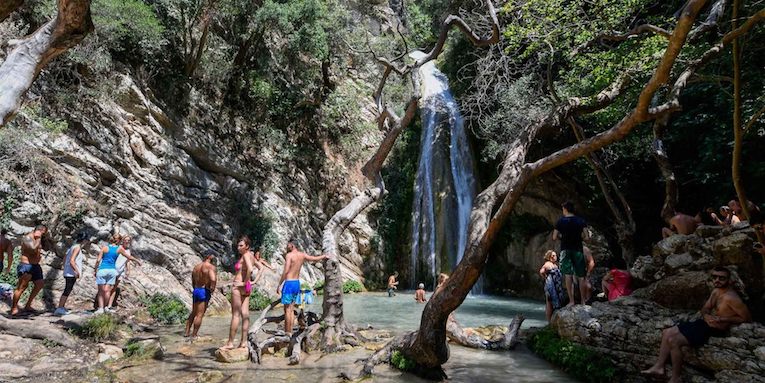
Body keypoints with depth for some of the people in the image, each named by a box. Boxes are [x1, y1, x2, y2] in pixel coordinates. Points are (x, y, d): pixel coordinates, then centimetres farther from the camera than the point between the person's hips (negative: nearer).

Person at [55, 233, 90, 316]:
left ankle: (62, 307, 21)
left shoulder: (73, 247, 16)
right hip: (71, 273, -10)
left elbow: (64, 259, 20)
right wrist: (77, 271, -19)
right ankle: (59, 308, -6)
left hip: (68, 273, 10)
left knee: (67, 290, 15)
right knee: (67, 291, -7)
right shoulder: (77, 248, -12)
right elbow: (71, 261, -21)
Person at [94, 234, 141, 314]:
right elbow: (129, 257, 13)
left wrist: (95, 270, 8)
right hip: (112, 270, 1)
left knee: (101, 291, 3)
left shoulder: (104, 247, 1)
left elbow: (98, 260, -2)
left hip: (102, 269, -1)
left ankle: (101, 308, -1)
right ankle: (105, 307, 2)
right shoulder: (119, 248, 4)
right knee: (107, 290, 3)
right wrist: (137, 261, 29)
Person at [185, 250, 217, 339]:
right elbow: (213, 279, -31)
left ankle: (186, 332, 31)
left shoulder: (196, 266, 13)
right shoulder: (210, 266, -13)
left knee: (193, 312, 22)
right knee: (199, 314, -1)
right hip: (204, 291, -8)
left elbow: (193, 282, 20)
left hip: (195, 290, 8)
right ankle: (194, 335, 3)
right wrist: (212, 288, -15)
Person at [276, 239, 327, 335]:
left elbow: (285, 271, -18)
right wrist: (324, 256, 41)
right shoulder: (302, 255, 8)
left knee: (287, 309, -3)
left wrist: (279, 285, -14)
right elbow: (315, 259, 21)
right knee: (291, 309, 13)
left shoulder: (289, 255, -12)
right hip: (297, 283, 7)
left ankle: (287, 333, -1)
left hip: (289, 283, -7)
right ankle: (290, 332, 15)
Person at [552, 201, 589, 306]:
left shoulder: (561, 221, -3)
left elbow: (554, 237, -5)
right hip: (578, 250, 2)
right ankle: (583, 301, 10)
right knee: (581, 277, 7)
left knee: (568, 275, -4)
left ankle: (571, 301, -9)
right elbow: (586, 236, -2)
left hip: (565, 249, -2)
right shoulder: (581, 220, 3)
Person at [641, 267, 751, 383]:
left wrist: (723, 319, -21)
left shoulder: (731, 297, -21)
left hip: (713, 331, -9)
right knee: (667, 333, 3)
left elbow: (747, 318, -20)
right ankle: (659, 367, 5)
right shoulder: (716, 291, 7)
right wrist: (706, 316, -8)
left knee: (673, 341, -19)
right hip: (703, 323, 9)